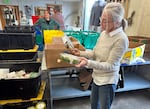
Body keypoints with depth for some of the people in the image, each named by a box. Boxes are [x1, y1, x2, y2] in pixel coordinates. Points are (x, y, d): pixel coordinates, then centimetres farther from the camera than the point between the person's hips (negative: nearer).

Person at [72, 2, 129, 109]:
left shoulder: (121, 39, -25)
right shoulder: (104, 33, -3)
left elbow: (110, 66, -25)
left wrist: (88, 63, -34)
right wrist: (81, 53, -9)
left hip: (108, 81, -7)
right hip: (97, 76, 7)